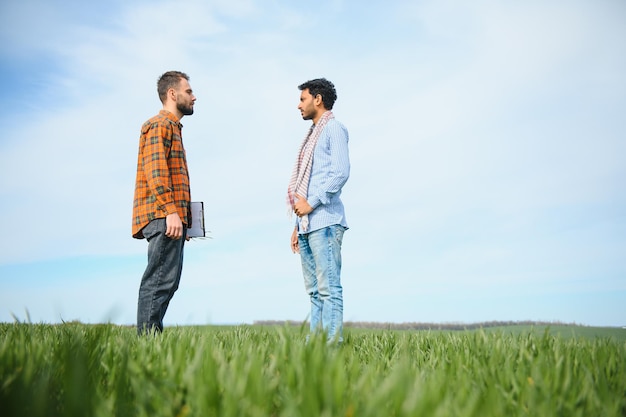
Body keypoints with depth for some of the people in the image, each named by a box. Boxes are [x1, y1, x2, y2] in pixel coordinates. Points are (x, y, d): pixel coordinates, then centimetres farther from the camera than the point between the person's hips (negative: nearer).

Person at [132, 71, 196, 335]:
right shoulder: (160, 125, -3)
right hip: (164, 217, -10)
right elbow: (155, 171, -17)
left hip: (171, 218, 10)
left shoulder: (172, 127, 28)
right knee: (160, 281, -12)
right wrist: (171, 211, -24)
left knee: (165, 282, 10)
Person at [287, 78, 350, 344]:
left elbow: (340, 173, -14)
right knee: (314, 290, 8)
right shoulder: (312, 136, 25)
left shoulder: (334, 129, 0)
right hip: (307, 224, 9)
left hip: (324, 222, -9)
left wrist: (311, 203, -13)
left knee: (328, 288, -9)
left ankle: (332, 344, -7)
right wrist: (298, 225, 17)